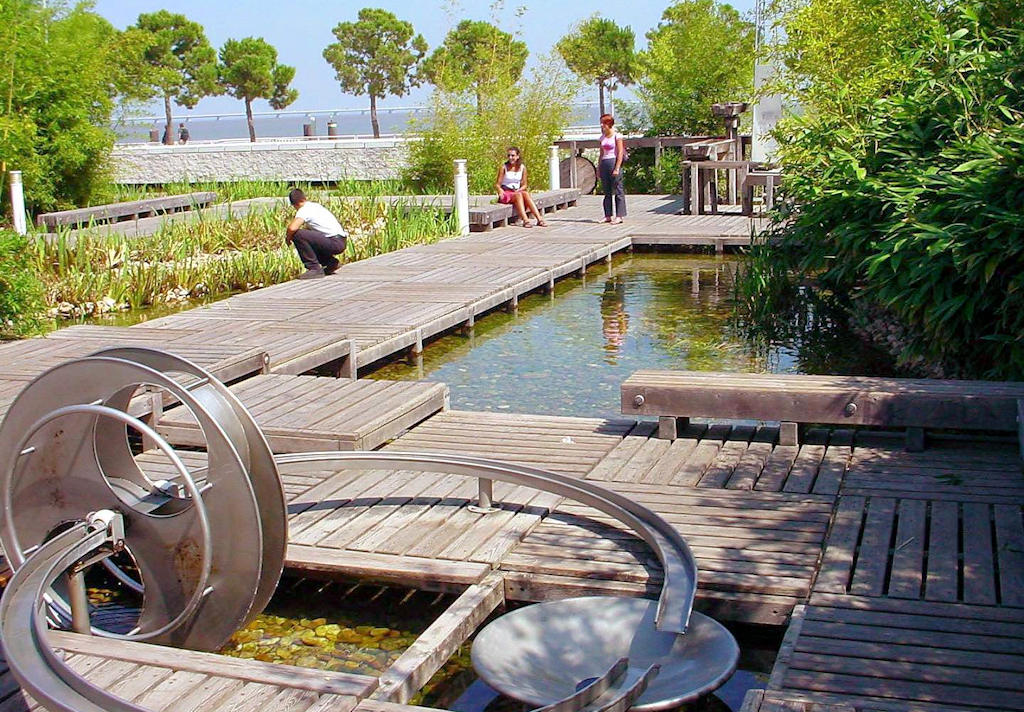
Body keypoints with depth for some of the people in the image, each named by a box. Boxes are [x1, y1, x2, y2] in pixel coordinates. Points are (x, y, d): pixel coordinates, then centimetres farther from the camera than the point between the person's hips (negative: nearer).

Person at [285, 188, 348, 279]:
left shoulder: (304, 210, -9)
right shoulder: (315, 205, 19)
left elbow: (292, 228, -24)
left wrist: (288, 237, -4)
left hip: (335, 243, -9)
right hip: (341, 242, 9)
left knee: (297, 235, -16)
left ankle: (314, 268, -12)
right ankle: (331, 262, 21)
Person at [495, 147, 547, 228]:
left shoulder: (522, 167, 4)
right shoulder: (504, 167, -4)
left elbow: (524, 185, 9)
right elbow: (497, 184, -4)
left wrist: (519, 190, -12)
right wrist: (500, 190, -26)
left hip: (517, 192, 3)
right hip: (505, 193, -3)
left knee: (526, 194, -30)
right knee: (518, 195, -34)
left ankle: (539, 219, -39)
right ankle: (525, 220, -48)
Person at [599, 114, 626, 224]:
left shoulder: (617, 136, -5)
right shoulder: (602, 137, 13)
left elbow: (620, 153, -10)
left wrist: (617, 168, -16)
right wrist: (599, 167, 13)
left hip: (614, 162, -7)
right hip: (604, 164, 7)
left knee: (618, 191, -4)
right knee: (607, 191, 8)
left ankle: (619, 216, -3)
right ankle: (608, 216, 12)